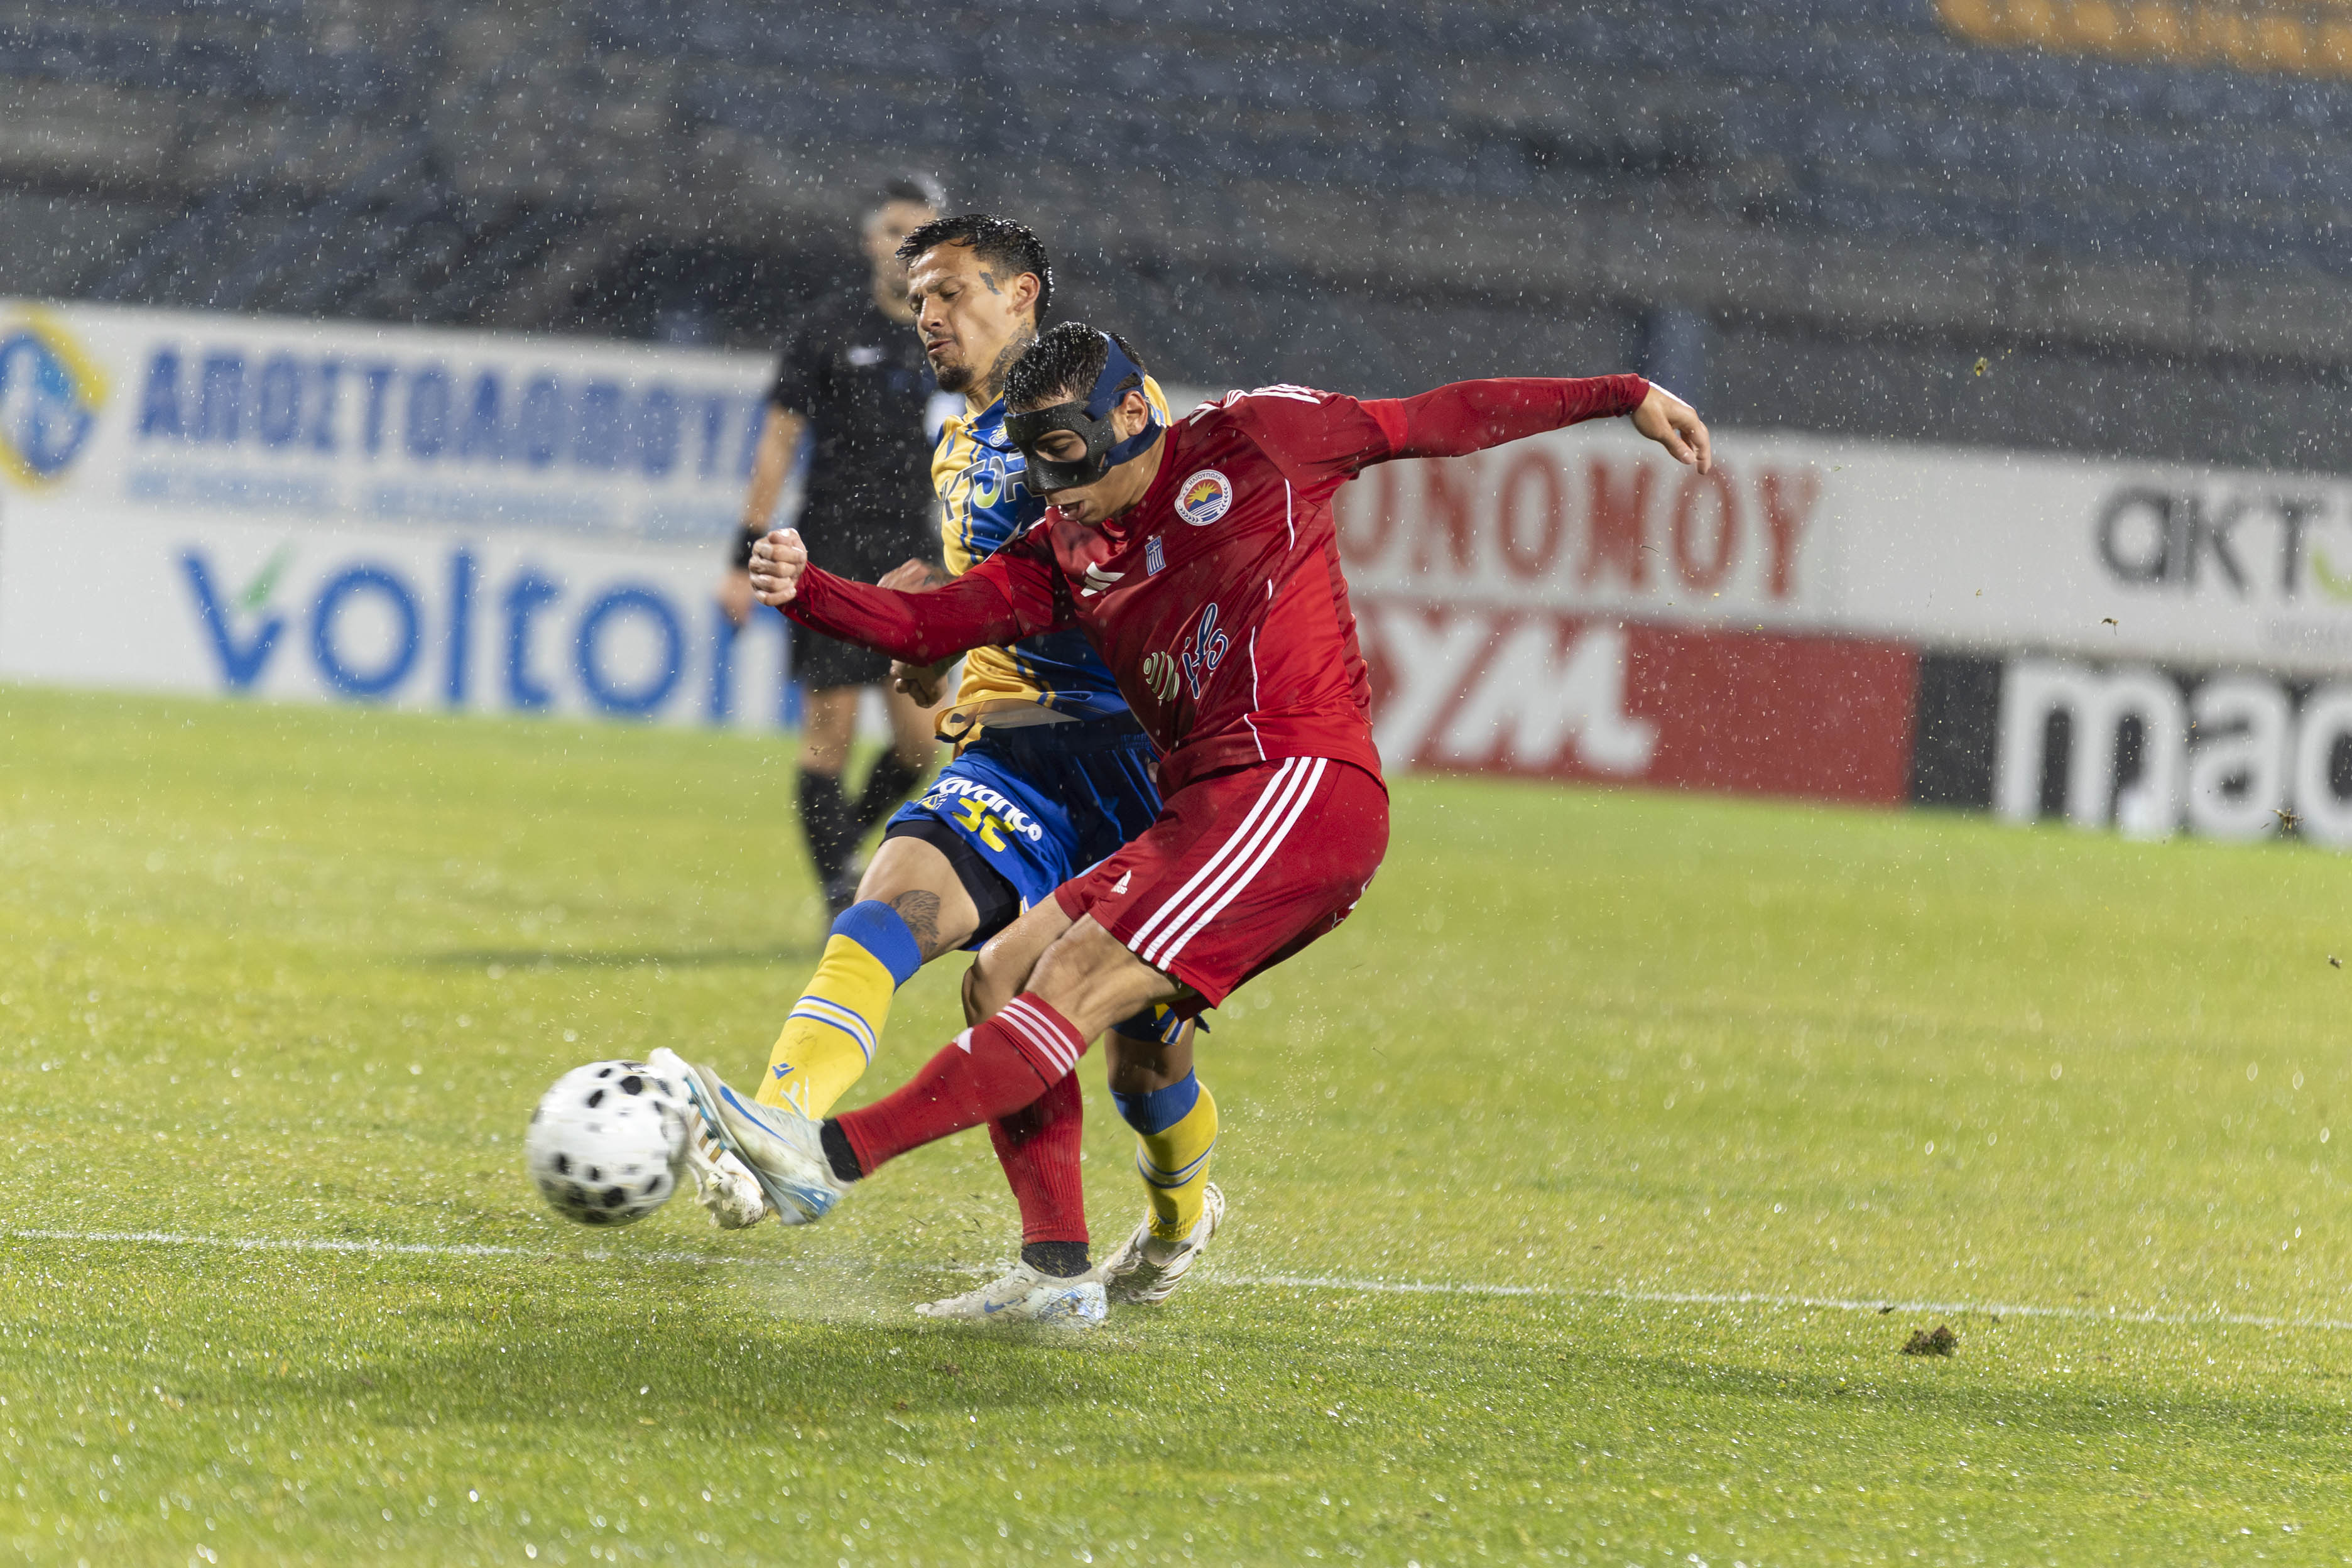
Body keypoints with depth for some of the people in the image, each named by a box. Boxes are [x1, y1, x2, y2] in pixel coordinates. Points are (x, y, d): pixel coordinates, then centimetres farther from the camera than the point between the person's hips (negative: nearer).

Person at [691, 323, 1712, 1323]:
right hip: (1206, 812, 8)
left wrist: (1623, 397, 18)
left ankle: (834, 1157, -30)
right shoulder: (1070, 553, 19)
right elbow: (930, 624, 10)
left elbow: (1438, 421, 14)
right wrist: (803, 591, -7)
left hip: (1301, 785, -8)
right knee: (1004, 976, 2)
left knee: (1078, 981, -18)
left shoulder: (1253, 438, 5)